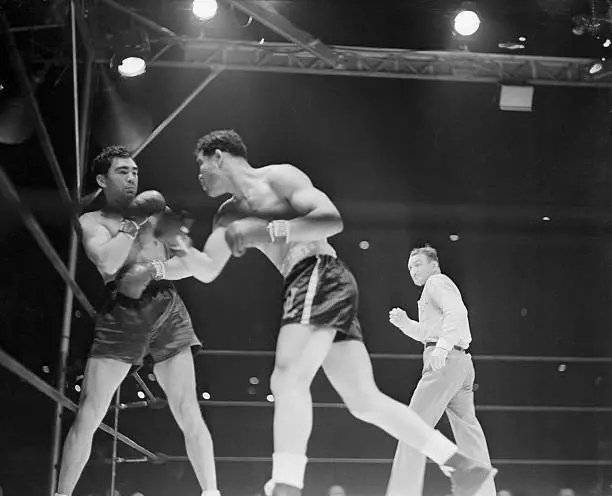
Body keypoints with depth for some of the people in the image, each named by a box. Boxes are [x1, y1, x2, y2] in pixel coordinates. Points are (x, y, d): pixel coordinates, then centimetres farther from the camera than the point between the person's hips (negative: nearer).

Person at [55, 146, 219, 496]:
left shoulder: (158, 212, 15)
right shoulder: (93, 221, 9)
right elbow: (108, 262, -12)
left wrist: (155, 269, -9)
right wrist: (133, 222, -6)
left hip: (167, 310, 1)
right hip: (121, 314, -1)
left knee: (188, 411, -4)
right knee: (88, 415, -6)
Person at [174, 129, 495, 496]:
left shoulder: (279, 177, -2)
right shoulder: (229, 215, 23)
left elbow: (332, 219, -14)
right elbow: (208, 272, 21)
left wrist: (268, 231, -20)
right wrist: (181, 245, 2)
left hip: (321, 276, -9)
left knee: (289, 379, -23)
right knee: (366, 401, 5)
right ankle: (463, 466, 7)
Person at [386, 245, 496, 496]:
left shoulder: (437, 282, 1)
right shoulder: (439, 288, 30)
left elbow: (456, 312, -17)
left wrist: (442, 347, -29)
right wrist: (404, 323, 20)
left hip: (445, 362, -10)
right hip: (462, 363, 10)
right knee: (469, 434, 6)